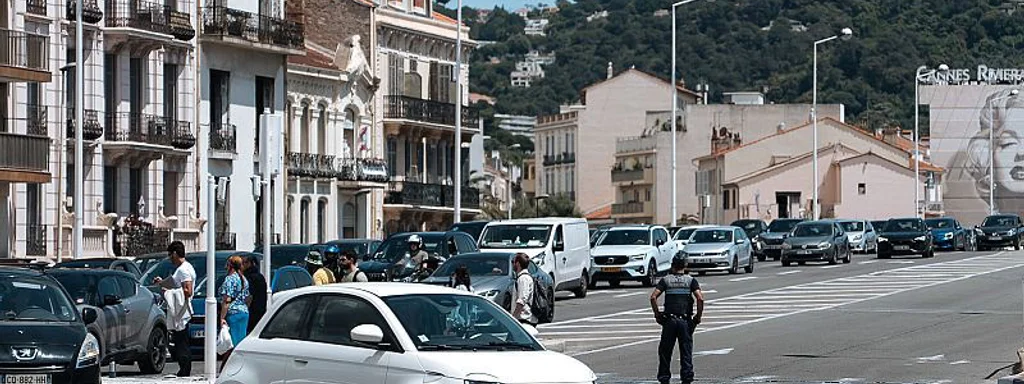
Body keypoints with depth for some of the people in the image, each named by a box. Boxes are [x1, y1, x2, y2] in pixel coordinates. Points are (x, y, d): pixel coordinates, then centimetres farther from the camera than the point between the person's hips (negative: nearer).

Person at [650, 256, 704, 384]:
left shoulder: (666, 280, 7)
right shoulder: (691, 280, 5)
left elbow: (653, 297, -5)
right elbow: (700, 298, -9)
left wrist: (657, 314, 3)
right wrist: (699, 316, 1)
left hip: (669, 320, 0)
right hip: (685, 320, 0)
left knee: (665, 352, 9)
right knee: (686, 353, 4)